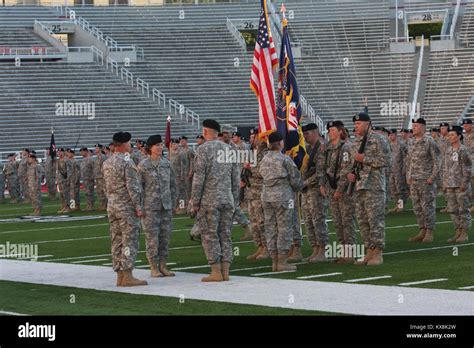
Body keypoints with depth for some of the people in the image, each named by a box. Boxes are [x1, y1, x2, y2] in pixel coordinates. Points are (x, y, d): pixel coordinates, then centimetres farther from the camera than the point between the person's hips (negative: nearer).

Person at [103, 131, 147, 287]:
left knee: (117, 241, 9)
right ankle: (127, 276, -9)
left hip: (112, 206, 8)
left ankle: (120, 276, 11)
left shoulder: (107, 163, 11)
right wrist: (139, 207, -14)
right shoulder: (127, 162, -14)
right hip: (127, 207, -8)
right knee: (130, 241, -6)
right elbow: (132, 187, -17)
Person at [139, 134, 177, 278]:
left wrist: (172, 203, 9)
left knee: (165, 237, 6)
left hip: (166, 207, 5)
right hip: (150, 207, -5)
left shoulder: (166, 163, 8)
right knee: (152, 238, -2)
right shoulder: (143, 165, -5)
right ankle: (154, 268, 5)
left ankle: (163, 267, 13)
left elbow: (172, 184, 14)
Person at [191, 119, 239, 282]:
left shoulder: (203, 149, -8)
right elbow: (236, 178, 12)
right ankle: (225, 271, 7)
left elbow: (199, 177, -12)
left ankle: (216, 272, -5)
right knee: (225, 235, 9)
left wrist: (195, 201, -6)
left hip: (209, 201, -6)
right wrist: (235, 200, 17)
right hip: (227, 200, 6)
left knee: (210, 235, -1)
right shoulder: (229, 149, 10)